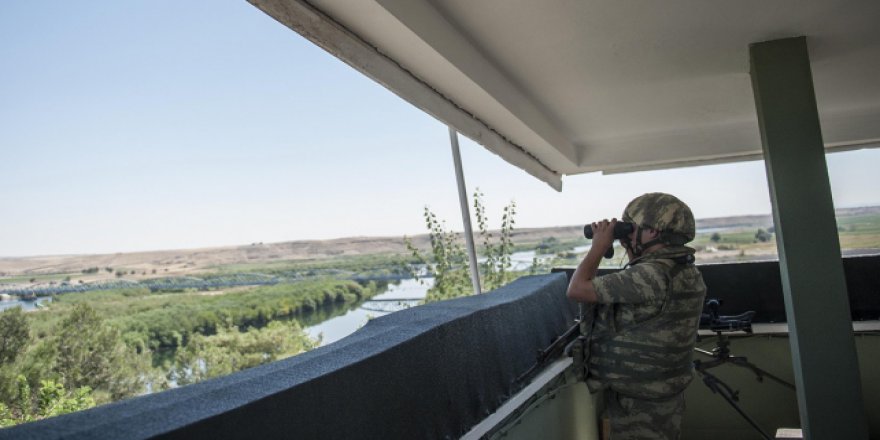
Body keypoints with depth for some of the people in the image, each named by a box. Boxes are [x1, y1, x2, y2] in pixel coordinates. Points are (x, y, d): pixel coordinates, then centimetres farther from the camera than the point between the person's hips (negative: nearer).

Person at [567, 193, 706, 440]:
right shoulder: (685, 271, 3)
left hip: (639, 405, -9)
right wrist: (631, 250, 8)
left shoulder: (652, 275, -27)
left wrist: (599, 246, -12)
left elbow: (577, 290, -24)